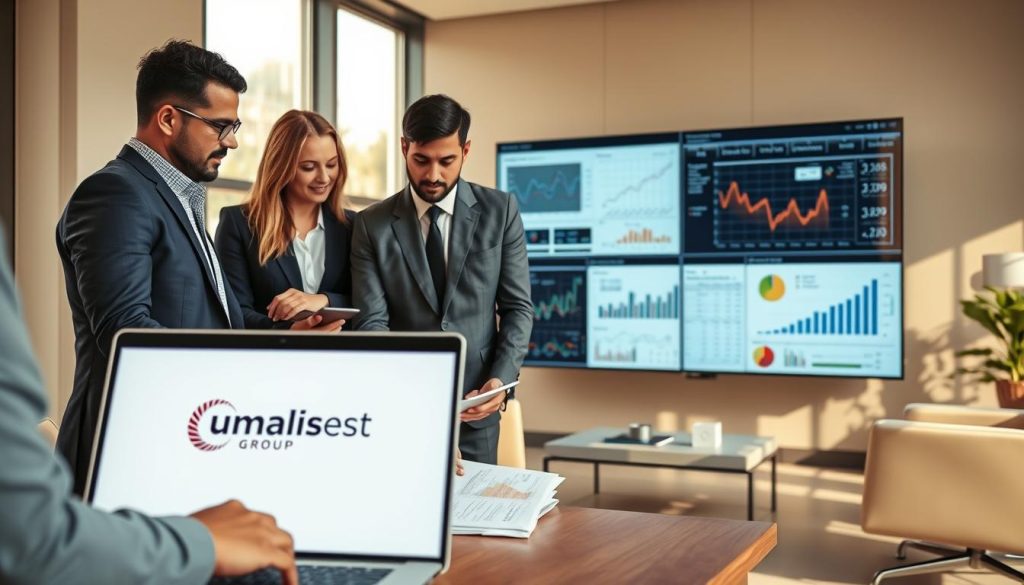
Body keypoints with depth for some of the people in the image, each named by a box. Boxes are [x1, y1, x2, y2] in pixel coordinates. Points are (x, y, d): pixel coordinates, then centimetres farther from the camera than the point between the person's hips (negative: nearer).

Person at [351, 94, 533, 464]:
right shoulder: (372, 225, 0)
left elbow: (518, 307, 2)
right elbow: (372, 322, -6)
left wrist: (501, 379, -12)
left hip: (474, 406, 0)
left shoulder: (500, 211, 1)